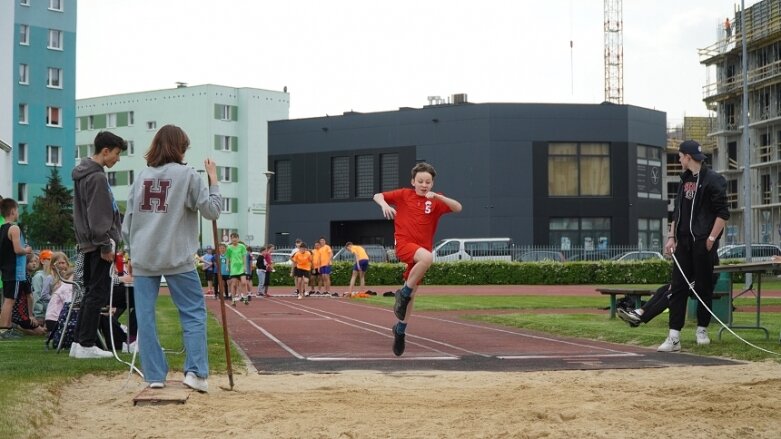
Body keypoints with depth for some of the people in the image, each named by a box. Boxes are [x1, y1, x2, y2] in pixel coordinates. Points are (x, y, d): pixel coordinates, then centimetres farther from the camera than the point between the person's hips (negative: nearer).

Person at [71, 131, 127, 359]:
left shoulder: (83, 174, 17)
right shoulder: (97, 177, -15)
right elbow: (98, 217, -19)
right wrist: (105, 245, -17)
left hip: (88, 243, 10)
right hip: (99, 244, -10)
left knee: (91, 292, 13)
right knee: (98, 294, -7)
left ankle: (79, 342, 15)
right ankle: (86, 345, -6)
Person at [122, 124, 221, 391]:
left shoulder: (142, 176, 10)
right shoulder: (187, 175, -2)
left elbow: (127, 220, 11)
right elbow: (211, 210, -1)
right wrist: (213, 180, 8)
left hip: (143, 258, 4)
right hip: (176, 257, -4)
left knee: (145, 316, 6)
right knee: (193, 312, 4)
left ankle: (154, 375, 6)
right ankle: (195, 371, -5)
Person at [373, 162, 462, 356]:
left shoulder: (436, 200, 3)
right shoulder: (404, 195, 2)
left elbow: (458, 208, -11)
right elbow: (378, 196, 6)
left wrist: (438, 196, -25)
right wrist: (384, 204, -17)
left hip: (421, 250, 3)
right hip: (404, 244, -3)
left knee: (411, 294, 10)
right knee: (427, 257, -36)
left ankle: (400, 329, 30)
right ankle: (403, 293, -20)